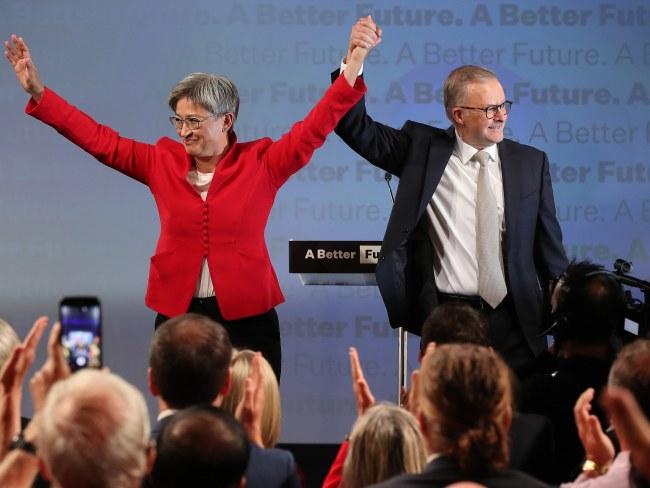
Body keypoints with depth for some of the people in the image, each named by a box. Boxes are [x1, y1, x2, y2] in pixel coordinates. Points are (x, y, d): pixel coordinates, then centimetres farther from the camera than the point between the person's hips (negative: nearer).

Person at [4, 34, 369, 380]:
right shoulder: (162, 162, 5)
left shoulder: (260, 163, -1)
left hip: (246, 318, -2)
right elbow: (100, 139, 6)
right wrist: (39, 93, 2)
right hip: (178, 314, 2)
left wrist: (351, 73, -16)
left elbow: (312, 131, -5)